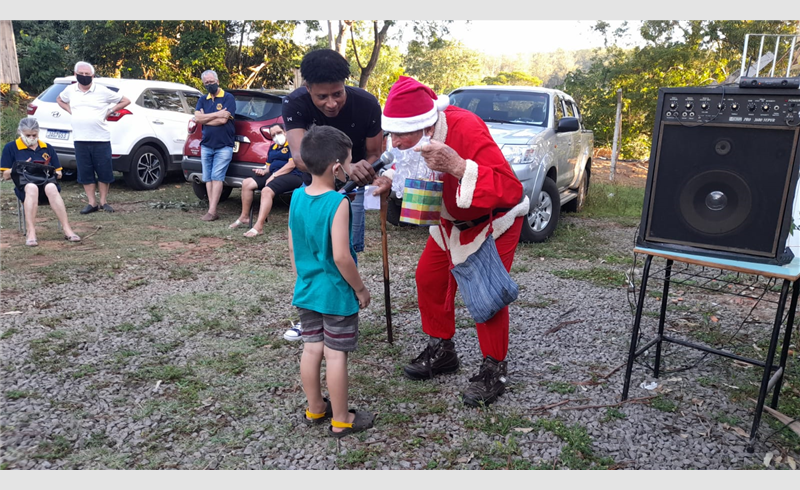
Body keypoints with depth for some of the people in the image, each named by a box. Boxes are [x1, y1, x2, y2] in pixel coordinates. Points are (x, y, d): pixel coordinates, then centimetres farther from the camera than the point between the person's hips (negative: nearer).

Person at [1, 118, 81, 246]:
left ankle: (67, 230, -45)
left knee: (51, 188, -38)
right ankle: (31, 233, -46)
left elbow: (59, 173, 19)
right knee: (32, 187, -40)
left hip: (48, 182, 1)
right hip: (24, 186, -1)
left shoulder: (47, 148, 20)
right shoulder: (10, 148, 14)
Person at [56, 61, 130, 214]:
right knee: (85, 173, 4)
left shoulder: (102, 91, -3)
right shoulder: (71, 90, 8)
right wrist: (70, 111, 10)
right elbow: (59, 100, 28)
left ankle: (104, 201, 14)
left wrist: (109, 112, -3)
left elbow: (125, 100, 3)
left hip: (101, 139, -3)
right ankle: (92, 203, 13)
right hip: (80, 139, 3)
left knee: (104, 171, 1)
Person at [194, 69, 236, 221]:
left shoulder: (228, 98, -3)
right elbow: (197, 118, -4)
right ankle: (212, 210, 5)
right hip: (206, 145, 6)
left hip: (223, 146, -5)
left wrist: (205, 118, -3)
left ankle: (212, 211, -13)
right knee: (208, 178, 3)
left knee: (217, 177, -11)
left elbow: (223, 120, -15)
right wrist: (217, 114, -13)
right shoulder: (202, 100, 13)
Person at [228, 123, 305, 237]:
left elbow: (292, 164, -16)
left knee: (267, 191, -34)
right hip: (274, 174, 9)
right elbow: (269, 165, 26)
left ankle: (259, 226, -37)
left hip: (292, 176, -9)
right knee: (246, 183, -3)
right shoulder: (273, 147, 21)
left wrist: (274, 175, -17)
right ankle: (244, 217, 6)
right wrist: (264, 171, 1)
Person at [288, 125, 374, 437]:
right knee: (336, 355, 4)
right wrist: (360, 288, -10)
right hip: (336, 293, -6)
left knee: (312, 349, 16)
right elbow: (341, 256, -23)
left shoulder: (296, 197, 0)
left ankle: (315, 409, 34)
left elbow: (292, 247, 7)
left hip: (306, 291, 7)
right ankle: (341, 420, 19)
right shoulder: (338, 202, -21)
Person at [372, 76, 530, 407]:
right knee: (428, 277, 7)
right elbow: (410, 166, 9)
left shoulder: (466, 129, -38)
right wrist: (391, 179, -14)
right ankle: (441, 351, 25)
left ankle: (494, 370, 9)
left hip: (494, 220, -7)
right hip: (452, 221, 7)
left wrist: (456, 165, -54)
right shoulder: (413, 137, -16)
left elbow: (510, 189, -44)